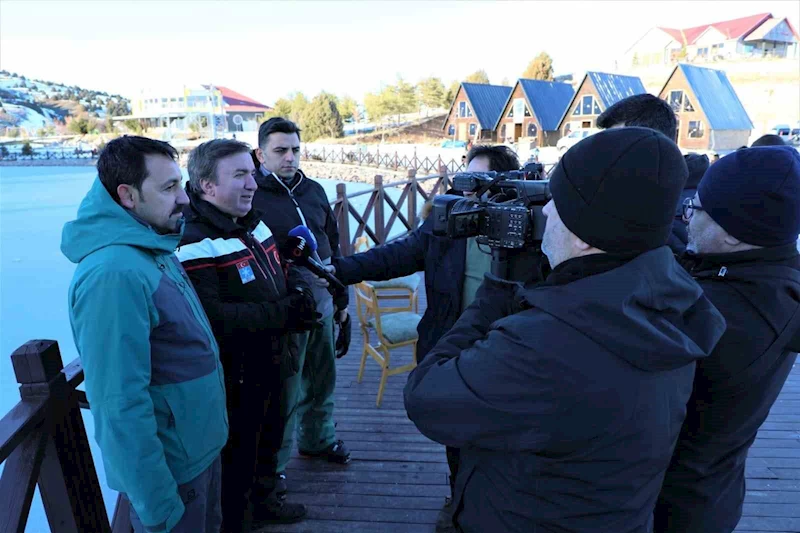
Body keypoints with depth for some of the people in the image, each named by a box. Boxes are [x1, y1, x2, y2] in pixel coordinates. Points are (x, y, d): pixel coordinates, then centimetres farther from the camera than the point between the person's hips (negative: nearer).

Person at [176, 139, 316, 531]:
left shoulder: (254, 224, 6)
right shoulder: (195, 245, -25)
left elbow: (279, 273, 19)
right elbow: (209, 316, -34)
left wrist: (298, 289, -3)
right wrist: (281, 314, -32)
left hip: (270, 364, 9)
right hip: (233, 378, -9)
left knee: (269, 439, 27)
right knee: (236, 456, 10)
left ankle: (262, 502, 51)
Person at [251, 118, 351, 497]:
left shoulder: (314, 191, 8)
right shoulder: (251, 196, -11)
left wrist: (341, 300, 15)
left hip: (321, 302, 6)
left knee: (322, 378, 20)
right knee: (285, 386, 6)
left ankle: (318, 439, 43)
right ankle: (273, 463, 27)